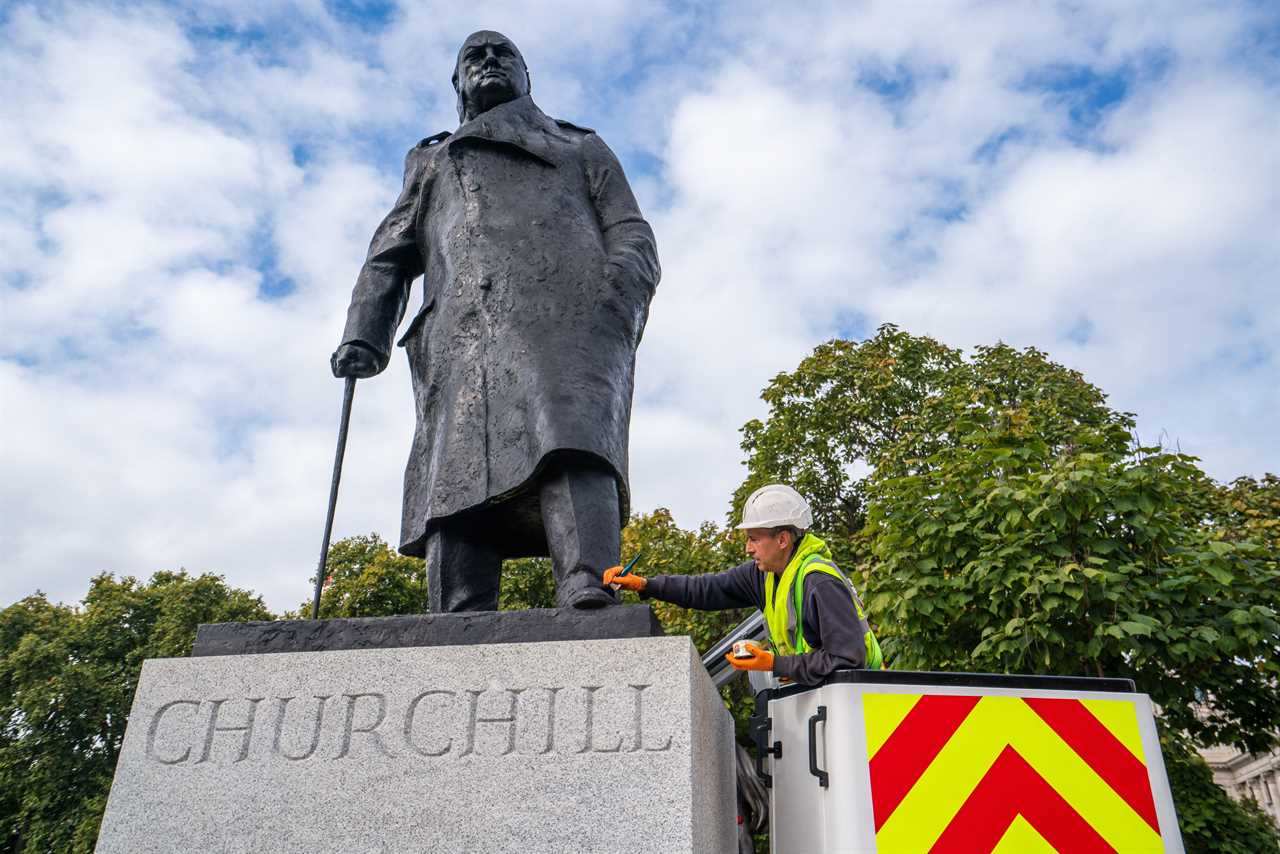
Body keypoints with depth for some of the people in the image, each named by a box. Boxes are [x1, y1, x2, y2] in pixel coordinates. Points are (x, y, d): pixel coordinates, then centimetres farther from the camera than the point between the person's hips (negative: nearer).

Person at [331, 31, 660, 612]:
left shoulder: (584, 149, 34)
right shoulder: (433, 164, 39)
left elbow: (633, 239, 19)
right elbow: (388, 259, 28)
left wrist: (618, 304, -4)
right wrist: (363, 337, 8)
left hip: (565, 319, -1)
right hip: (462, 338, 2)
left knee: (571, 445, -30)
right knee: (459, 479, -18)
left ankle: (589, 601, -45)